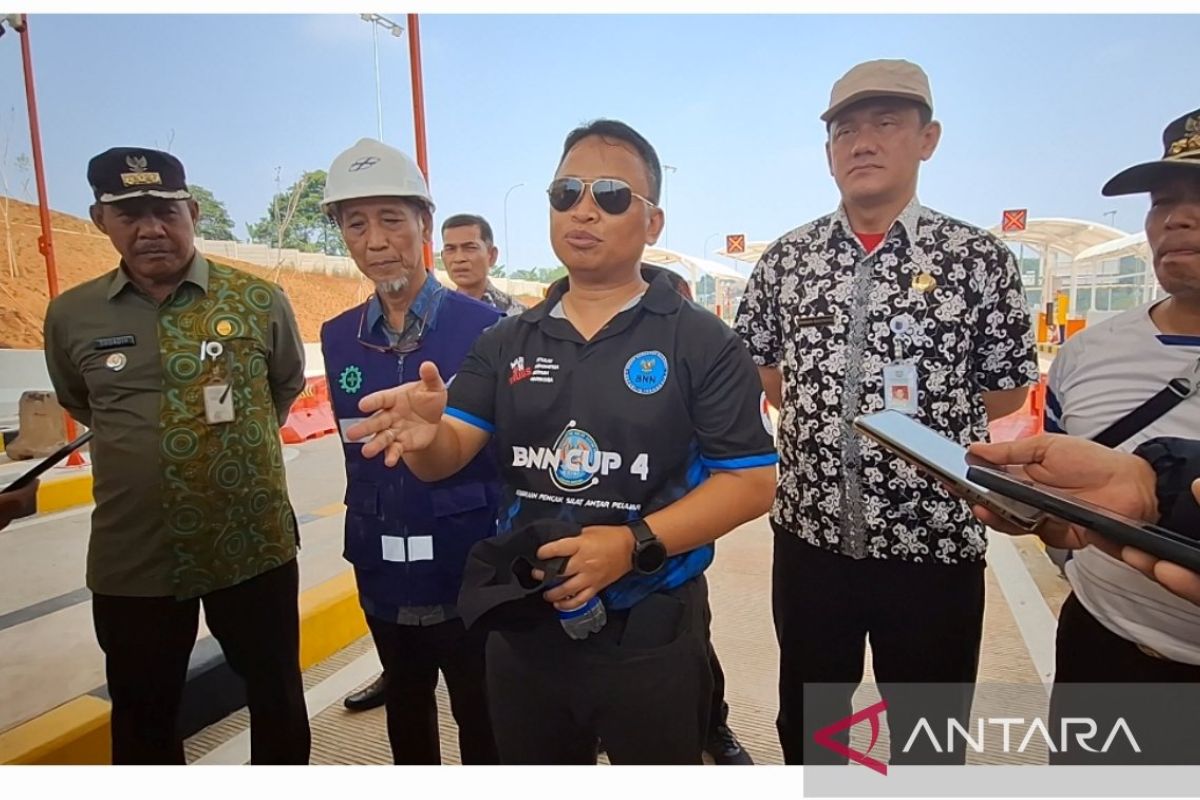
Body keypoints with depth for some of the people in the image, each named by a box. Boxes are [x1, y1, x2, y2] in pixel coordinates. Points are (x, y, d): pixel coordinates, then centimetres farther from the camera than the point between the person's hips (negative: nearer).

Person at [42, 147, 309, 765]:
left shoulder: (260, 301, -7)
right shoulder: (71, 315, -1)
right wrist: (136, 443, 12)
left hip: (254, 547, -1)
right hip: (131, 559, 2)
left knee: (277, 700, 17)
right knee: (142, 718, 19)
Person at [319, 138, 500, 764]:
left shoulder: (483, 327, -13)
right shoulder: (337, 338, 1)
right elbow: (357, 452, 11)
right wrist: (362, 537, 12)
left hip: (472, 571, -4)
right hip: (383, 577, 5)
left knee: (482, 723, 15)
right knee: (405, 714, 25)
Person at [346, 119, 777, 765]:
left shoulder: (702, 342, -8)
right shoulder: (507, 342, 4)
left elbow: (750, 483, -10)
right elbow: (448, 456, -2)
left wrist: (636, 544, -23)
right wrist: (424, 435, -26)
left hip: (650, 637, -3)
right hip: (522, 628, 4)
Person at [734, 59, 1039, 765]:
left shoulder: (980, 258, -6)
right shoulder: (787, 258, 1)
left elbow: (1007, 392, 1)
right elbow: (758, 363, 12)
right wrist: (821, 420, 5)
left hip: (936, 541, -2)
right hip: (810, 534, 3)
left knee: (929, 736, 17)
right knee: (807, 720, 21)